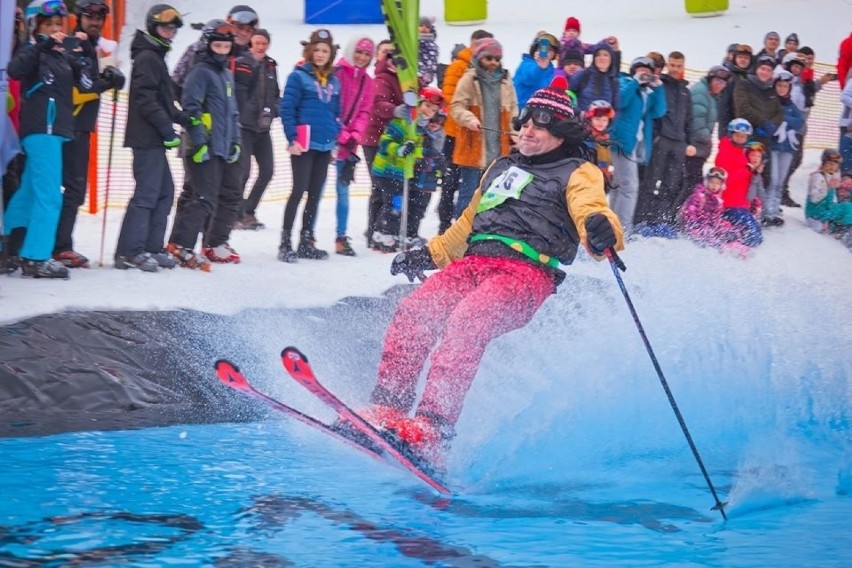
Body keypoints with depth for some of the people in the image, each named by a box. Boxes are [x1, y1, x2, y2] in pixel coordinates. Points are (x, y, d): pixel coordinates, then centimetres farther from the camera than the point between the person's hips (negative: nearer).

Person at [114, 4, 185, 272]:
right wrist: (168, 129, -19)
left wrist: (184, 119, 15)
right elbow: (146, 100, -19)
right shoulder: (147, 59, -11)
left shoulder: (156, 58, 21)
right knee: (146, 192, -12)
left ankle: (151, 248, 15)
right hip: (147, 138, -11)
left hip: (153, 139, 11)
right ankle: (130, 252, -12)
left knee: (164, 191, 12)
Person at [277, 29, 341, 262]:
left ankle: (306, 242, 17)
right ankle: (285, 243, -5)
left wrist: (335, 141, 12)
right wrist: (292, 139, -14)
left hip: (325, 146, 6)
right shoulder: (299, 76, -5)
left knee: (316, 194, 9)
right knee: (299, 190, -8)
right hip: (304, 144, -6)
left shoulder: (334, 81, 13)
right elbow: (287, 109, -8)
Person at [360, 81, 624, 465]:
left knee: (465, 322, -33)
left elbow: (591, 212, -12)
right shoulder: (502, 168, 30)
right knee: (412, 314, -20)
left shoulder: (576, 174, 9)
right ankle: (386, 409, -22)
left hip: (525, 273, -6)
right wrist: (429, 255, 39)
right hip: (471, 263, 6)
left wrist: (601, 231, -35)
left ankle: (432, 427, -44)